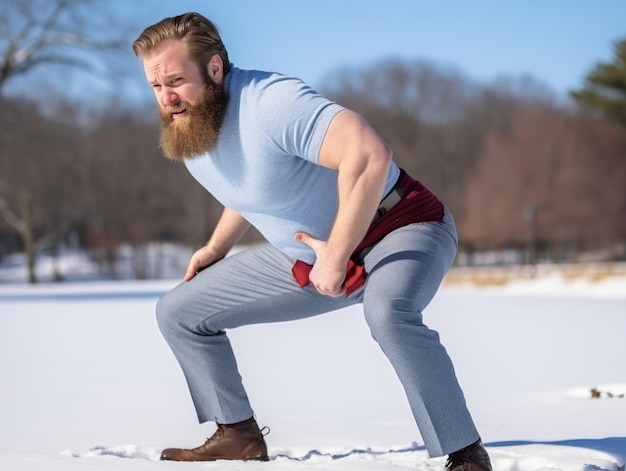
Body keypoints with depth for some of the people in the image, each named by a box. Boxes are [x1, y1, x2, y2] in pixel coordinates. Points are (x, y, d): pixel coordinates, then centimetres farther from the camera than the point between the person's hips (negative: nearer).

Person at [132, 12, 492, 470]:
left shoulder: (270, 102, -28)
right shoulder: (184, 132, 0)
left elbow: (370, 153, -41)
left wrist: (336, 256, -33)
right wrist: (218, 247, 15)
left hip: (400, 228, -9)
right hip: (305, 257, 9)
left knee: (388, 312, -42)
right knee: (178, 312, 7)